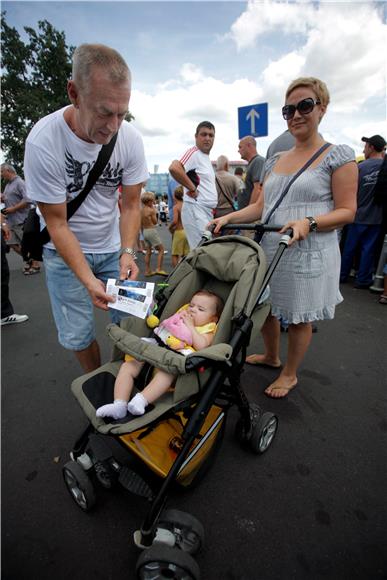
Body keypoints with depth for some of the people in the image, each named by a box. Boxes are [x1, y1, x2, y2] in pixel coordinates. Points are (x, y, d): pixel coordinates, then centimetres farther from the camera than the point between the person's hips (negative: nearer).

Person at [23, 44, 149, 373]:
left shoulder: (130, 138, -14)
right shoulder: (42, 142, -23)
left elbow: (130, 205, -7)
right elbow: (57, 223, -18)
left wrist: (127, 252, -22)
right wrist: (88, 280, -28)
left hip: (113, 246, 3)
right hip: (65, 250, -2)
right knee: (77, 334, 3)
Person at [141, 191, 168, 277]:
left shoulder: (141, 210, 8)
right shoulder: (151, 210, -13)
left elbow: (141, 224, 13)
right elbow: (155, 222, -6)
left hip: (145, 231, 8)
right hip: (151, 231, -8)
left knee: (148, 251, 13)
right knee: (161, 249, 1)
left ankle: (147, 271, 15)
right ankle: (159, 269, -6)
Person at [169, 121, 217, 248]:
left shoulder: (206, 157, 20)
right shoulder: (194, 153, -9)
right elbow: (174, 168, -28)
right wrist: (192, 188, -20)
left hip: (207, 212, 9)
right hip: (195, 210, -9)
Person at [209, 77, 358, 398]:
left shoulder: (338, 155, -2)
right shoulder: (276, 160, 14)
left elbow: (347, 211, -7)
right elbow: (261, 206, 13)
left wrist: (308, 222, -24)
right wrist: (229, 217, -2)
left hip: (307, 254, -5)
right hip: (269, 250, 6)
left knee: (299, 318, 6)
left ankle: (290, 374, 29)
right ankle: (271, 356, 42)